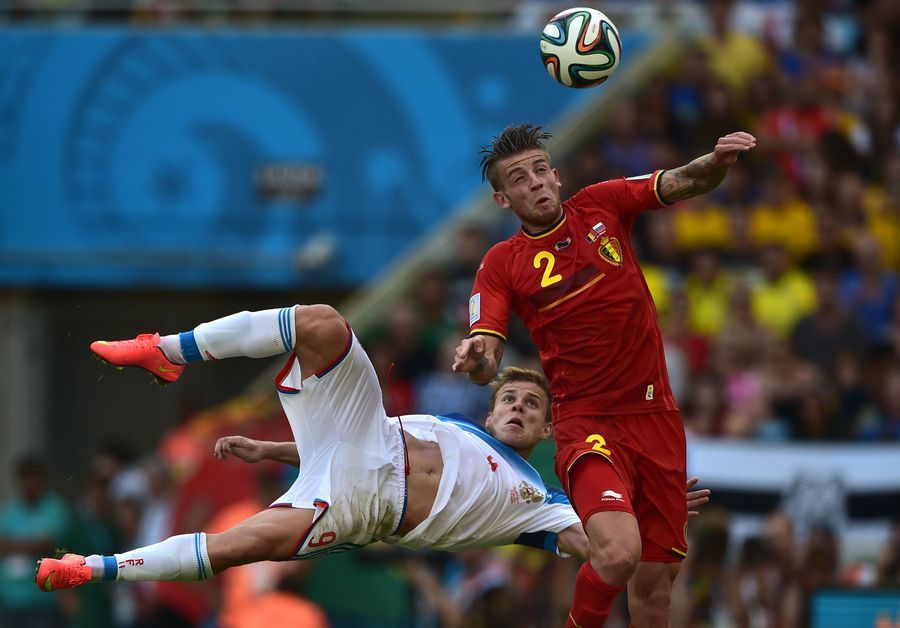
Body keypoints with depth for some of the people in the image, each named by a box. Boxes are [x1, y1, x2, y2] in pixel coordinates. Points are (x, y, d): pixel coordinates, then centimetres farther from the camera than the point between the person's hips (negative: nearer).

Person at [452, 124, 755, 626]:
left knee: (655, 582, 3)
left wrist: (718, 161, -26)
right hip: (587, 421, -3)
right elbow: (487, 368, -6)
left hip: (655, 414, 3)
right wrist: (477, 358, -31)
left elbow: (685, 183, -3)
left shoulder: (601, 206, 5)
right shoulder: (503, 264, 0)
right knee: (619, 553, -28)